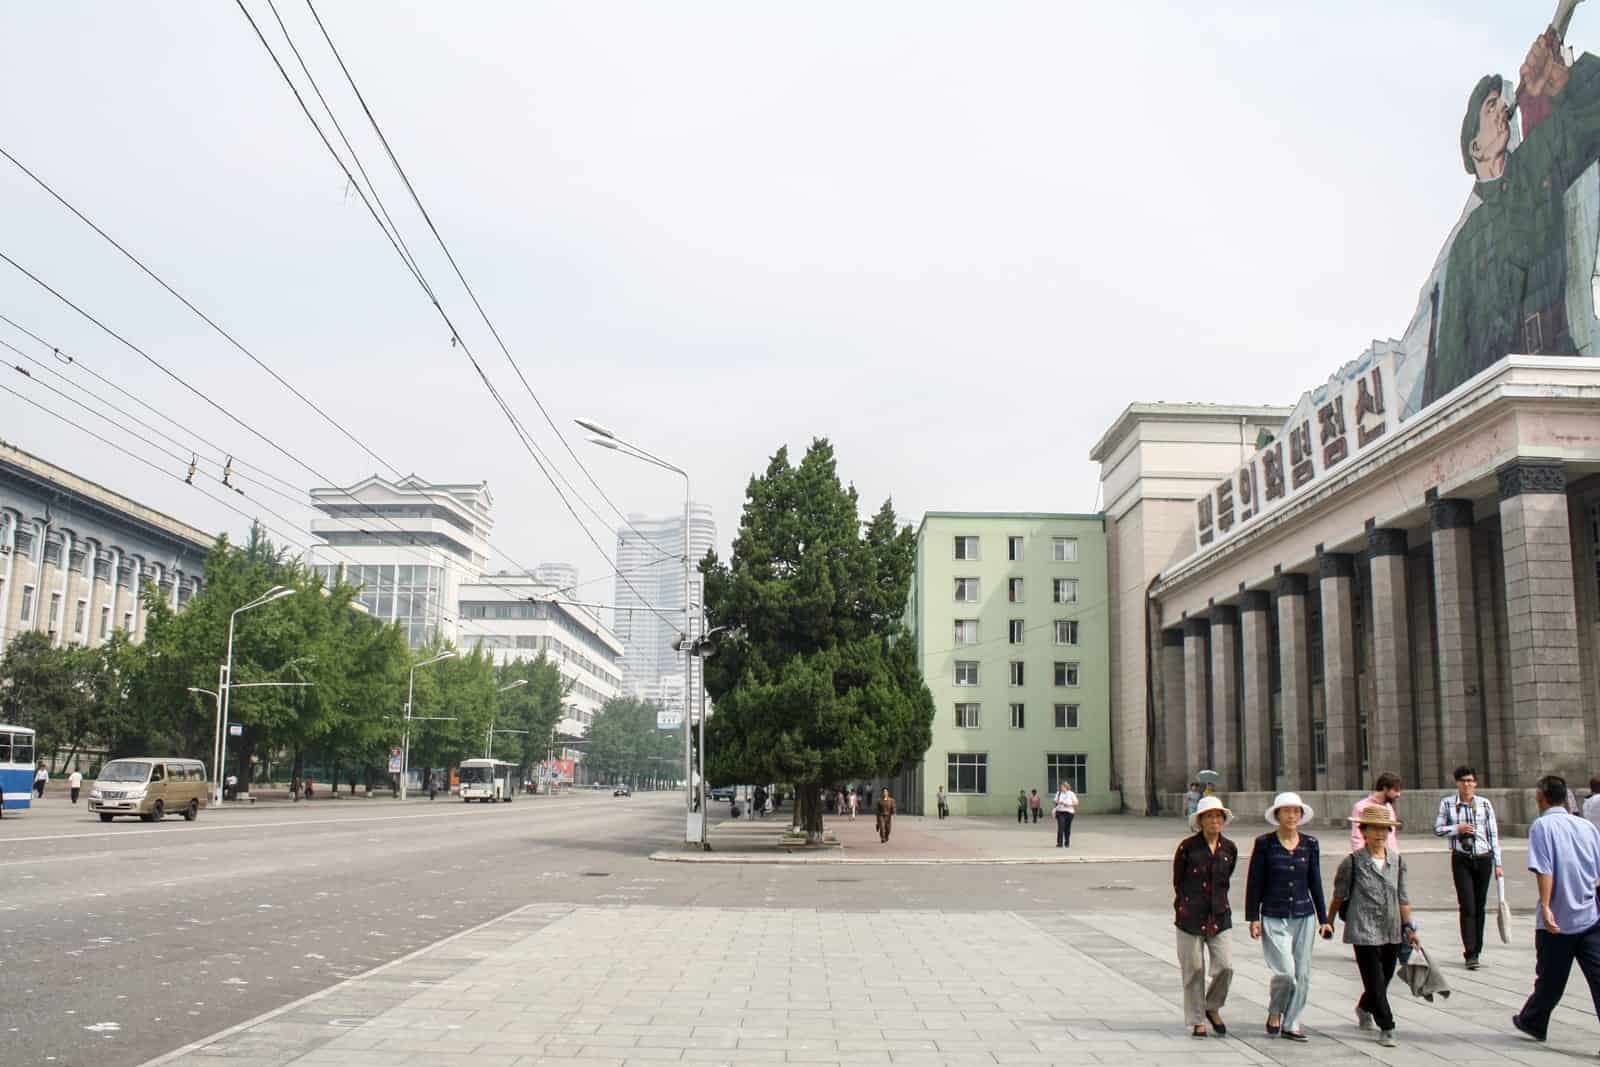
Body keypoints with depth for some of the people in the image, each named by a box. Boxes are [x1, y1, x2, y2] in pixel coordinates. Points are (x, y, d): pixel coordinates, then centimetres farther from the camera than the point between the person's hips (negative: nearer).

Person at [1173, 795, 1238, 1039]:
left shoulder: (1230, 848, 4)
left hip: (1220, 916, 3)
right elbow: (1177, 881, 3)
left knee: (1225, 967, -5)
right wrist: (1185, 907, 8)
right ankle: (1197, 1021, 16)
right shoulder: (1187, 846, -6)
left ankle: (1213, 1008, 22)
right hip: (1190, 917, -3)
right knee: (1193, 970, 2)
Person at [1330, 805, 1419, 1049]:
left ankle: (1364, 1008, 42)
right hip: (1364, 932, -5)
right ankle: (1386, 1028, 8)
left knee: (1385, 977, 15)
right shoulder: (1353, 862, -8)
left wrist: (1409, 926, 9)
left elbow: (1402, 897, 11)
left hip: (1392, 932, 5)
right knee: (1375, 981, -4)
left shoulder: (1398, 860, 4)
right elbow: (1339, 895, 3)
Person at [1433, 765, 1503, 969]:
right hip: (1461, 860, -1)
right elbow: (1438, 828, 6)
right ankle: (1471, 954, -7)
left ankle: (1476, 950, 21)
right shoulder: (1447, 803, 0)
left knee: (1480, 907, 8)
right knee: (1467, 907, -8)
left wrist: (1498, 863, 3)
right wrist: (1457, 828, -12)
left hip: (1483, 858, 2)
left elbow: (1493, 834, 4)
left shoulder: (1485, 804, 2)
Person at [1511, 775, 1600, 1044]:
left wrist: (1546, 907, -18)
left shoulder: (1542, 826, -7)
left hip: (1557, 920, -3)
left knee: (1550, 979, 11)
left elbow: (1544, 870, -17)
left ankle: (1533, 1022, 29)